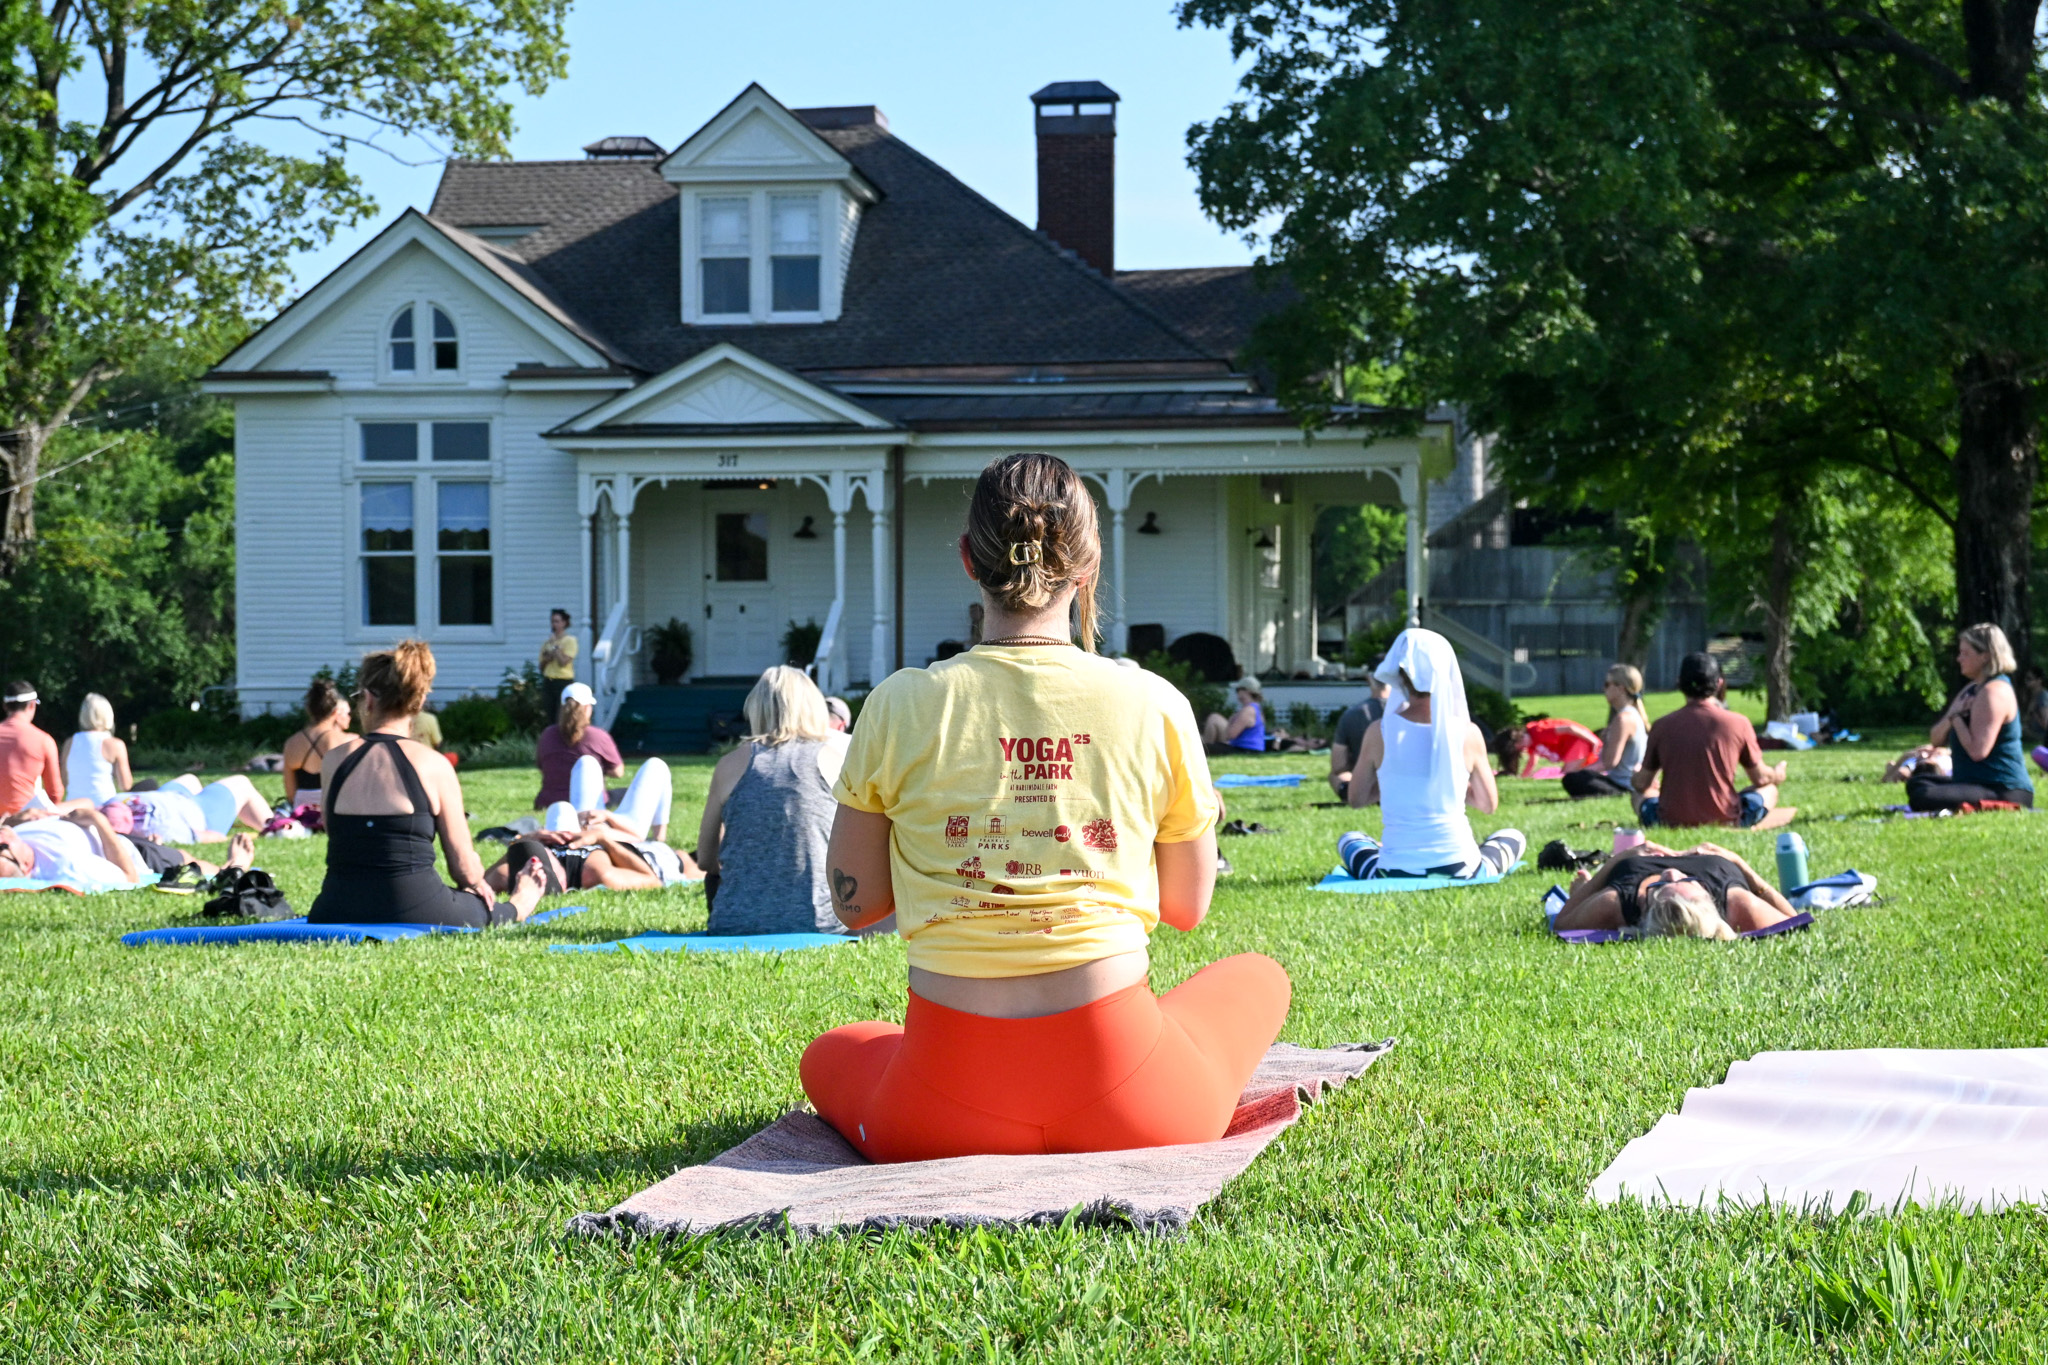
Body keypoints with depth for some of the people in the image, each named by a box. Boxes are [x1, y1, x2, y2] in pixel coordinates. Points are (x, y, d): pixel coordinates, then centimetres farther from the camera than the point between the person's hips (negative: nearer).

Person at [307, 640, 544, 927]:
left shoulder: (335, 759, 5)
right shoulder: (434, 765, -4)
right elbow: (464, 865, 2)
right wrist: (474, 887, 28)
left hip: (339, 915, 2)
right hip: (414, 914, -2)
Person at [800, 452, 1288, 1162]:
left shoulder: (901, 707, -4)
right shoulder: (1154, 706, -4)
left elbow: (855, 903, 6)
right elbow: (1187, 906, 7)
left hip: (947, 1113, 2)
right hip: (1124, 1102, -1)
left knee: (828, 1057, 37)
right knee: (1258, 977, 30)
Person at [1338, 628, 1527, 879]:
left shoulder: (1379, 732, -9)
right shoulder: (1468, 733, -8)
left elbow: (1356, 798, 6)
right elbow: (1489, 805, 5)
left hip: (1393, 876, 1)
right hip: (1460, 873, -1)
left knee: (1350, 840, 36)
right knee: (1513, 837, 32)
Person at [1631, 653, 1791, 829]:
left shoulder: (1662, 726, -5)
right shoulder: (1738, 724, -7)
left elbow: (1641, 784, 4)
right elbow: (1760, 778, 5)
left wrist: (1637, 777, 30)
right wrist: (1777, 775, 30)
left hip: (1670, 822, 0)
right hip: (1725, 820, 0)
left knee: (1642, 794, 31)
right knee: (1769, 789, 26)